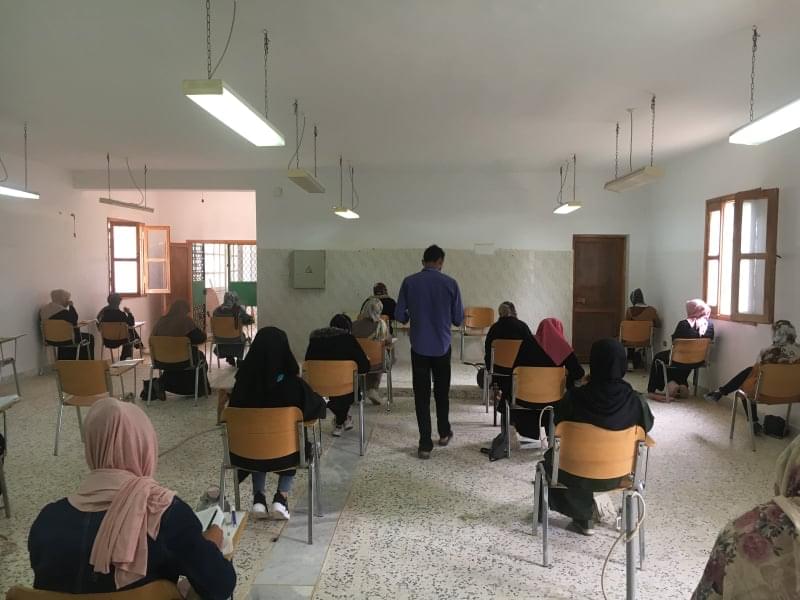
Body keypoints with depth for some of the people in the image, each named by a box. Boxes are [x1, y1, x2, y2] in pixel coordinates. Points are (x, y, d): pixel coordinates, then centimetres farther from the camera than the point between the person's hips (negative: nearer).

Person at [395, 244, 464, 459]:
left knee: (421, 395, 5)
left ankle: (425, 444, 5)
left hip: (419, 346, 0)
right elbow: (458, 319, -3)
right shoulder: (450, 283, -7)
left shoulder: (409, 282, -6)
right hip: (442, 346, 1)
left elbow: (399, 316, -3)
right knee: (442, 391, 19)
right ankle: (444, 433, 33)